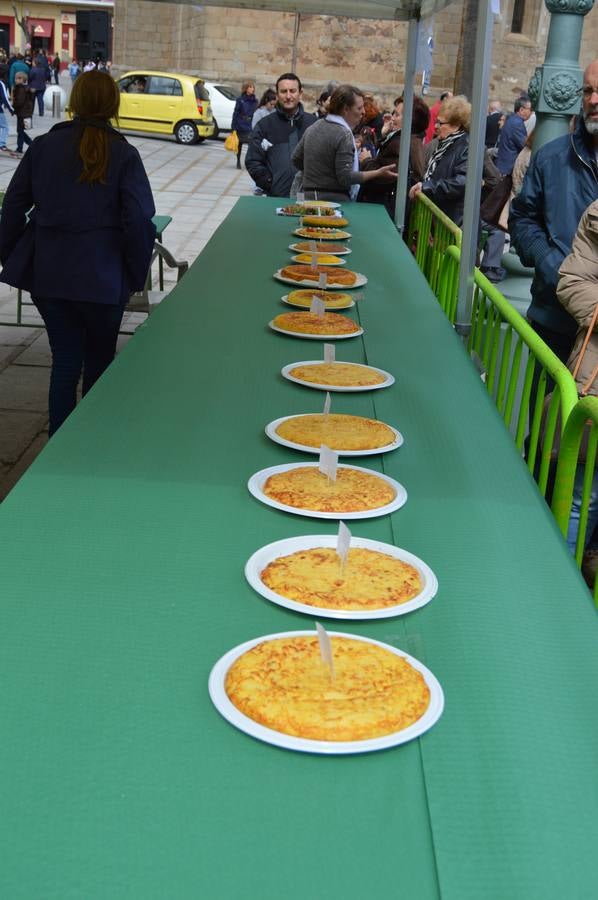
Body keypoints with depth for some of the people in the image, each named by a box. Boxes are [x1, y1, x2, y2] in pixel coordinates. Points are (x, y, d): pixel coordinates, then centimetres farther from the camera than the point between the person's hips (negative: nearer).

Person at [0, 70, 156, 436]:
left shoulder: (44, 146, 1)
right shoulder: (124, 155, -8)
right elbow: (138, 221, -12)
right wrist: (137, 275, 0)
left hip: (47, 272, 2)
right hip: (102, 276, -2)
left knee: (65, 359, 11)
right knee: (99, 360, 16)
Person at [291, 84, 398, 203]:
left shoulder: (313, 128, 9)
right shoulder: (344, 134, -15)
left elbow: (296, 160, 17)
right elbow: (345, 178, -20)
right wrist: (378, 173, -17)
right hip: (335, 199, -8)